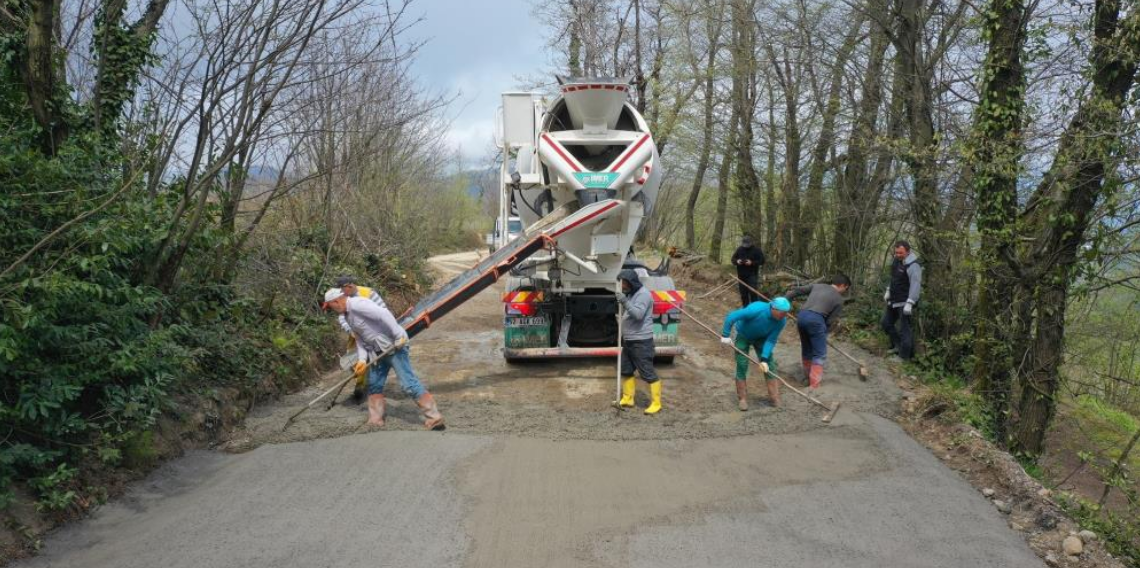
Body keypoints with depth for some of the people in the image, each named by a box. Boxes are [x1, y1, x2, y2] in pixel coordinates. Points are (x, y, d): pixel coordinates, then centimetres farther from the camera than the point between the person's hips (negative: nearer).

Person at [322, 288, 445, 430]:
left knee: (409, 383, -13)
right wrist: (362, 360, 1)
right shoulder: (347, 315, 14)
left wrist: (399, 336, -27)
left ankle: (434, 418, -12)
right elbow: (360, 338, 14)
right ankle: (375, 421, 24)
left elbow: (384, 314, -27)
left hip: (394, 345, -10)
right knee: (374, 385, 13)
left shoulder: (357, 304, -18)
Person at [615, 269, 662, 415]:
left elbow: (638, 314, -28)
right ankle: (628, 399, 27)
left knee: (647, 373, -5)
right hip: (628, 340, 10)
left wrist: (625, 302, -33)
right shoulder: (631, 294, 15)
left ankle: (656, 404, 1)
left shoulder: (643, 294, -15)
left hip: (641, 341, -10)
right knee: (626, 370, 16)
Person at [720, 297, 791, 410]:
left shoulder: (781, 321, -25)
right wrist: (725, 335, -27)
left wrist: (764, 359, -27)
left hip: (761, 338, 4)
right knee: (742, 366, -6)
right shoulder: (756, 309, -40)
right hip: (743, 336, -4)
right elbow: (731, 316, -34)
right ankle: (742, 399, 7)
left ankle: (774, 398, 8)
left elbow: (771, 340, -19)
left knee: (769, 365, -2)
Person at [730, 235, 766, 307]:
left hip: (752, 275, -4)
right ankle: (745, 307, 22)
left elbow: (762, 261, -7)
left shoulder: (756, 250, -4)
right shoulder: (739, 249, 7)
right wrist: (737, 261, -11)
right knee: (743, 293, 10)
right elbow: (733, 259, 12)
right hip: (741, 275, 4)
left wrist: (752, 263, -21)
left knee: (753, 292, -13)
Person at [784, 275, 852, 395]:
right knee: (819, 354, 3)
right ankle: (814, 386, -4)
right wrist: (823, 334, 20)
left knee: (806, 349, 24)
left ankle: (808, 375, 39)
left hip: (802, 316, 6)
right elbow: (831, 321, 8)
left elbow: (796, 291, 20)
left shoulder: (817, 286, 23)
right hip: (815, 319, -6)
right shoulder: (839, 299, 12)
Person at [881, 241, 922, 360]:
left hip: (905, 302, -10)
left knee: (905, 329, -5)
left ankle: (905, 356, 2)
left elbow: (915, 285, -27)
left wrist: (909, 303, -32)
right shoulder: (897, 260, 6)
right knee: (886, 323, 19)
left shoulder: (912, 265, -22)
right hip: (894, 300, 10)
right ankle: (897, 346, 32)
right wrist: (888, 290, 21)